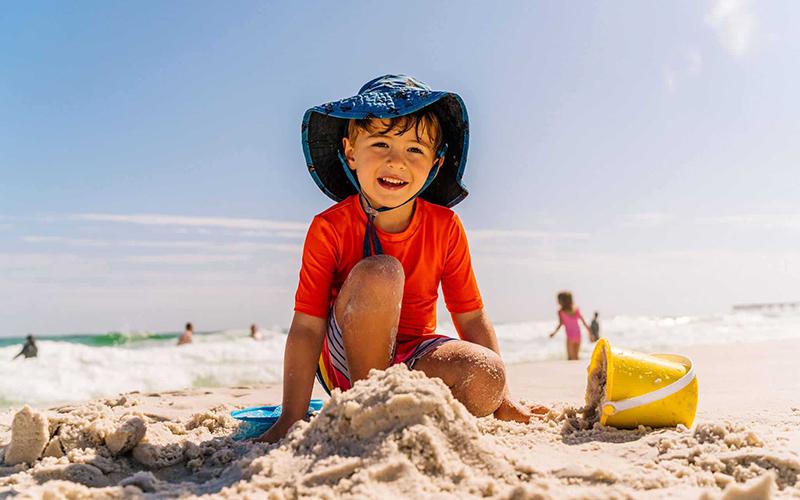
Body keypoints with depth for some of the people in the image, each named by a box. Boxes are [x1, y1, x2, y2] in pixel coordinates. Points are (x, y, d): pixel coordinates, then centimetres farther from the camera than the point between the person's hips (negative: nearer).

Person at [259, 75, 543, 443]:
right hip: (346, 364, -2)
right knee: (379, 273, -32)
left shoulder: (445, 227, -8)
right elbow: (306, 328, -18)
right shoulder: (330, 229, -16)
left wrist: (502, 401, -1)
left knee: (487, 377, -29)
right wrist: (290, 421, -23)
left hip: (413, 359, 3)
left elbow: (472, 317, -2)